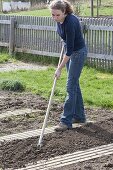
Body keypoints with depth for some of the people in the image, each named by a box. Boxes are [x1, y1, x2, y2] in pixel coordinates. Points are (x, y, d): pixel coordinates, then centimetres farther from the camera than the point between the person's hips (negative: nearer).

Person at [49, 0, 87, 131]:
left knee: (71, 86, -9)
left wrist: (59, 68, -25)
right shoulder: (59, 20, -8)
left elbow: (70, 49, -28)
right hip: (70, 51, 9)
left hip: (78, 52, -9)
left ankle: (66, 121, -6)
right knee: (74, 84, 13)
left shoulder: (70, 23, -31)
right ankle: (79, 116, 22)